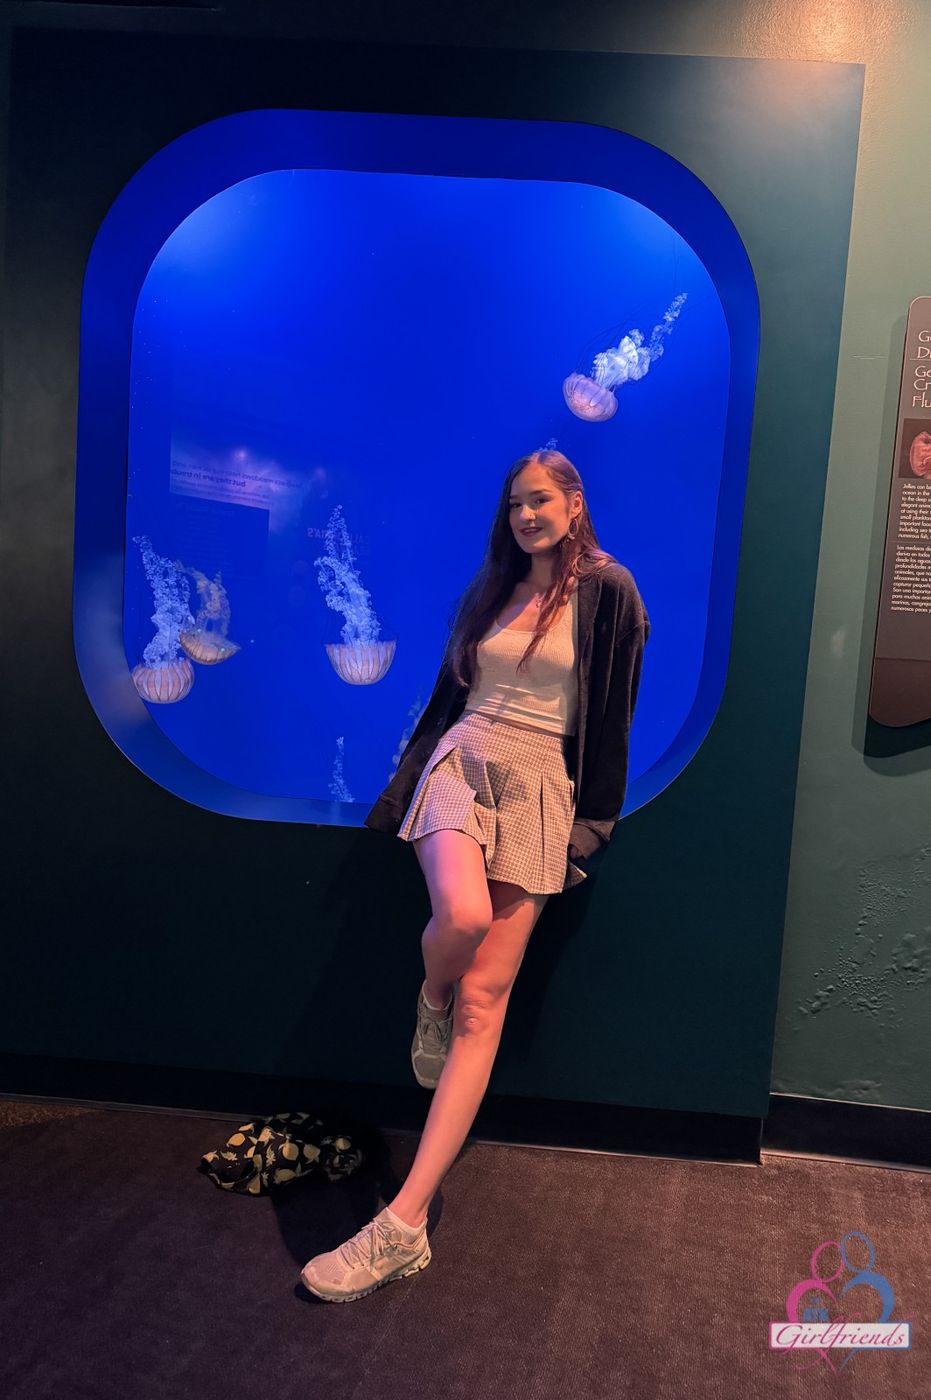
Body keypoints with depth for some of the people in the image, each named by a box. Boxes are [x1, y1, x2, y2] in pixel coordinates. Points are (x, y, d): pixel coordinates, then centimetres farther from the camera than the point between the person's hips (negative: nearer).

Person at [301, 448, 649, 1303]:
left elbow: (614, 713, 2)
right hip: (461, 761, 3)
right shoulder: (491, 589, 17)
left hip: (541, 788, -2)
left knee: (484, 1001, -8)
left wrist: (595, 819, 0)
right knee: (462, 914, -31)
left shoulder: (608, 591, 4)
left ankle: (405, 1223, -6)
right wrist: (400, 790, 19)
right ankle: (432, 1005, 7)